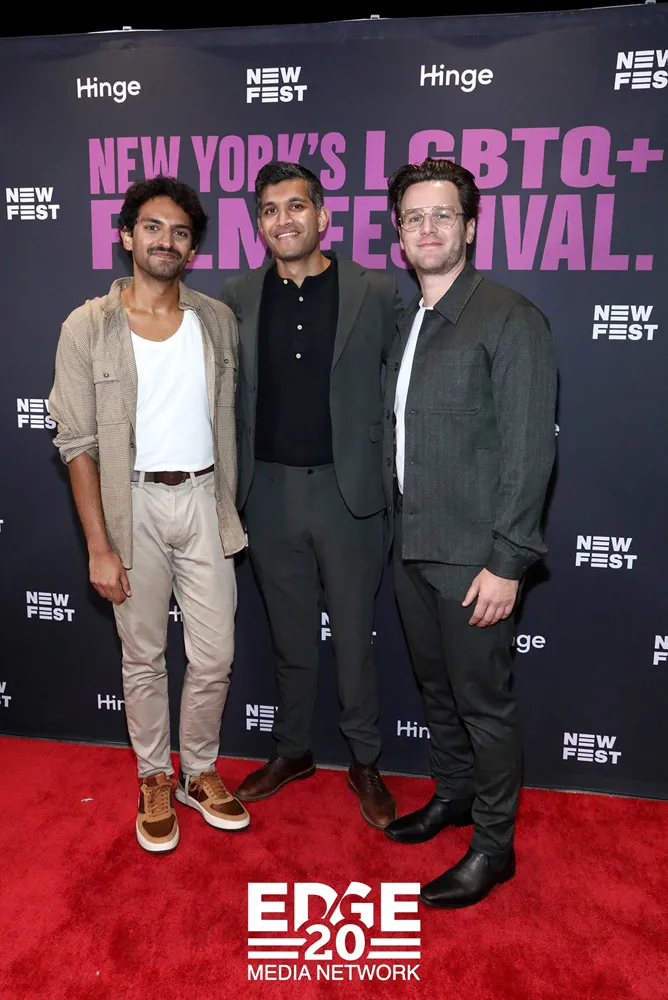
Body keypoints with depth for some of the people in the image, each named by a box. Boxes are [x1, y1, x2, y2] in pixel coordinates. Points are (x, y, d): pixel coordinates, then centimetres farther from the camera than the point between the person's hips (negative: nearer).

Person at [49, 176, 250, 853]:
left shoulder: (217, 320, 5)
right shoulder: (88, 328, -4)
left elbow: (226, 419, 10)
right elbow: (78, 443, -6)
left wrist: (229, 509, 7)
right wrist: (99, 546, -9)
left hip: (202, 499, 3)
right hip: (134, 503, -2)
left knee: (214, 657, 7)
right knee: (143, 657, 11)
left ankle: (199, 771, 32)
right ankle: (154, 780, 34)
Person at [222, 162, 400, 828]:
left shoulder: (375, 292, -3)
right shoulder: (238, 297, 5)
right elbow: (227, 397, 9)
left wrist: (389, 469, -6)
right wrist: (229, 484, 4)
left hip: (347, 489, -2)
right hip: (269, 492, 3)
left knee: (353, 634, 9)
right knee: (289, 634, 16)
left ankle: (364, 763, 31)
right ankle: (292, 751, 37)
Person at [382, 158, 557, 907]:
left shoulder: (508, 319, -11)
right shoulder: (406, 322, 12)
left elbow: (529, 448, -15)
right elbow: (401, 434, 12)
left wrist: (507, 562, -18)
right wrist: (400, 528, 9)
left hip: (472, 556, -7)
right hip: (412, 547, 7)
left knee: (483, 700, 6)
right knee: (436, 685, 20)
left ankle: (494, 843, 27)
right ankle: (454, 793, 42)